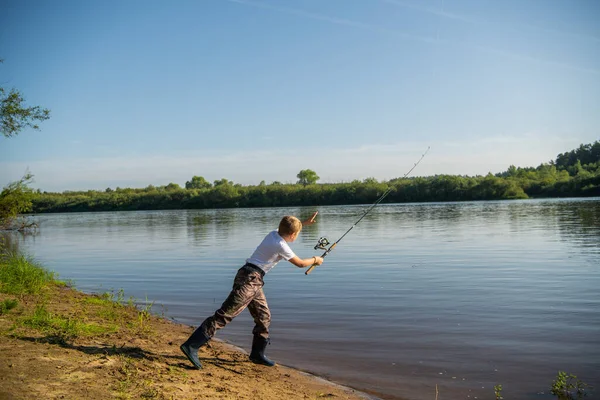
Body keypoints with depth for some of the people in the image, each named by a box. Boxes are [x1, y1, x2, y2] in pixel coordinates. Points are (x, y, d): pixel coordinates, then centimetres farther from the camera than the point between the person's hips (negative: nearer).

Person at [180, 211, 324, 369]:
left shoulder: (274, 233, 12)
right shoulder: (281, 246, -11)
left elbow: (287, 228, 37)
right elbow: (300, 263, 0)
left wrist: (304, 222, 42)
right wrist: (315, 260, 18)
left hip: (253, 281, 10)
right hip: (249, 279, -10)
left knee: (264, 317, 15)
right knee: (225, 314, -13)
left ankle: (257, 354, 25)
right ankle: (191, 345, -16)